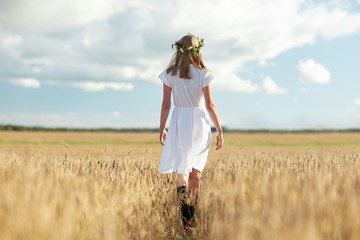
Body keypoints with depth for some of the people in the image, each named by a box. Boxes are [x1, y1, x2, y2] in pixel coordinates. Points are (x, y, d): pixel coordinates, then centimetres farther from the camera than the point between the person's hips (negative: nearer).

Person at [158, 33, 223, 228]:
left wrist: (162, 129, 8)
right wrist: (219, 130, 0)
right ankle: (193, 212, 17)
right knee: (195, 172, 11)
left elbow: (165, 105, -1)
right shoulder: (203, 74, -5)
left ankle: (183, 202, -28)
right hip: (200, 123, 0)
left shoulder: (170, 74, -1)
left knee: (181, 169, 0)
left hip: (179, 123, 0)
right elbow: (210, 105, -6)